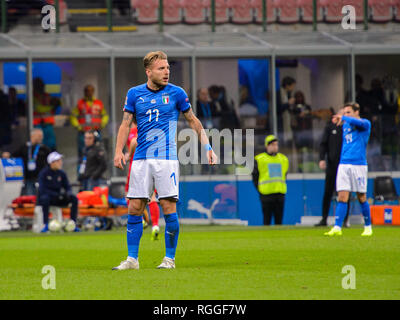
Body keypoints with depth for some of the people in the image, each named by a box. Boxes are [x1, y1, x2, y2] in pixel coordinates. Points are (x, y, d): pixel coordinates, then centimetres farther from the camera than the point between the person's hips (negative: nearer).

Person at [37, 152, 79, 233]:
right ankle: (46, 225, -37)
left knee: (74, 198, -15)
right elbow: (42, 190, -19)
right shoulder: (44, 173, -11)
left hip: (58, 200, 5)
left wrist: (68, 193, -19)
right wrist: (57, 195, -28)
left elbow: (68, 187, 6)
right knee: (45, 198, -39)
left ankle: (73, 224, -14)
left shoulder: (61, 173, 5)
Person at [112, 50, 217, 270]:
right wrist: (119, 151, -6)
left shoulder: (176, 93, 3)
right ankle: (132, 259, 5)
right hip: (141, 159, 2)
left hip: (166, 158, -2)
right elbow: (126, 124, 9)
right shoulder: (134, 94, 7)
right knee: (134, 208, -1)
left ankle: (170, 258, 3)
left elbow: (193, 121, 11)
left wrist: (207, 148, 4)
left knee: (169, 207, -6)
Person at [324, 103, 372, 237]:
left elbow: (359, 123, -26)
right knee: (342, 197, -6)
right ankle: (337, 228, -13)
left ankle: (368, 227, 17)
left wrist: (343, 118, -38)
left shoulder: (365, 124, -2)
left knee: (361, 198, 3)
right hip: (344, 164, 4)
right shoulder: (345, 125, 17)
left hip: (359, 164, -4)